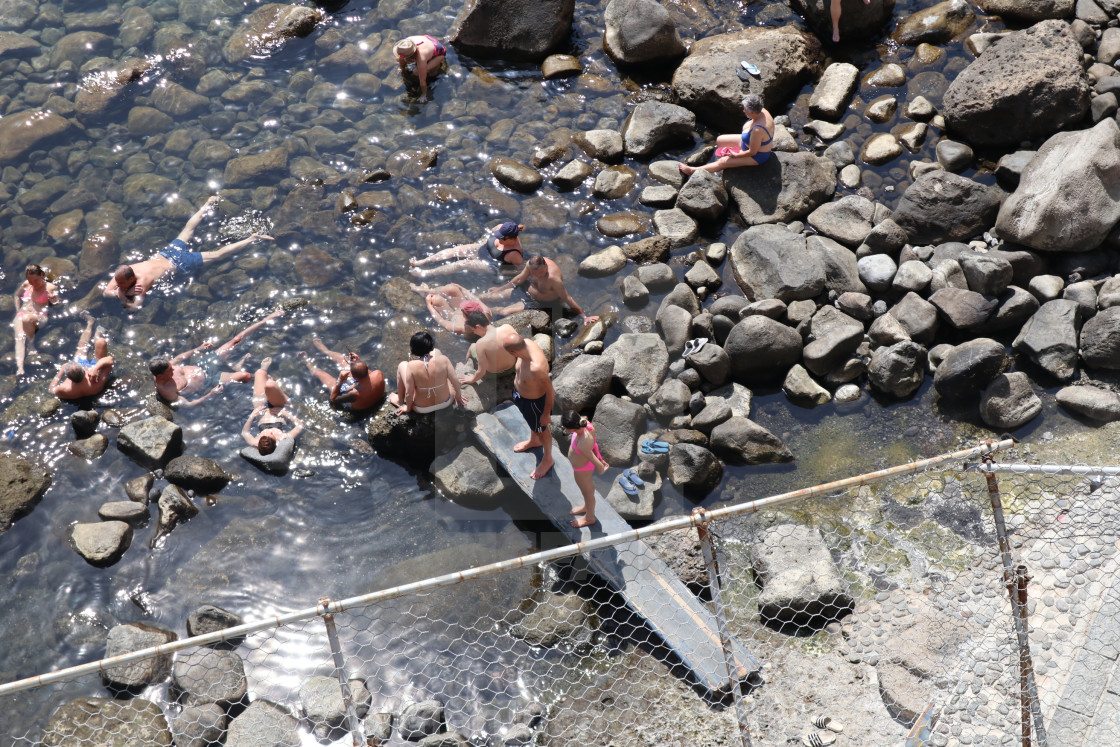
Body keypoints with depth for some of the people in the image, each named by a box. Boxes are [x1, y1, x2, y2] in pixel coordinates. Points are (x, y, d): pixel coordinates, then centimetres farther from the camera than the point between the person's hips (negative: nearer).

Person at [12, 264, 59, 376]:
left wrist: (54, 301, -19)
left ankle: (31, 345, -19)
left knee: (26, 319, -40)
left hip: (39, 317, -3)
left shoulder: (50, 288, 4)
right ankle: (19, 367, -46)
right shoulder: (26, 284, 15)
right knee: (19, 337, -28)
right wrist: (18, 311, 19)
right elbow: (17, 295, 33)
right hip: (21, 315, 3)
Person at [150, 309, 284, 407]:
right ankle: (239, 367, 12)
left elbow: (179, 357, 11)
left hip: (204, 365, 6)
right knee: (246, 376, -25)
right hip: (209, 381, -6)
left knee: (236, 340, 0)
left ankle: (267, 320, 13)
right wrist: (210, 395, -34)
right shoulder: (164, 389, -29)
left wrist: (198, 349, 12)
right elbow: (187, 404, -26)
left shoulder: (166, 366, -12)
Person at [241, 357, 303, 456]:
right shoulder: (285, 439, -42)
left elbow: (244, 432, -16)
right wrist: (285, 413, -27)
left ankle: (264, 368, 46)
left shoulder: (254, 443, -38)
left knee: (260, 372, 1)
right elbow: (300, 426, -25)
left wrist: (252, 416, -25)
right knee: (269, 385, -24)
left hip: (262, 411, 1)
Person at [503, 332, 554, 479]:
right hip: (520, 391, 7)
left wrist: (546, 414, -14)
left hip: (534, 401, -7)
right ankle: (534, 441, 67)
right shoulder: (527, 343, -25)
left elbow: (550, 391, -29)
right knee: (530, 422, 36)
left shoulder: (536, 368, -47)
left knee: (541, 429, 22)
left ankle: (548, 459, 51)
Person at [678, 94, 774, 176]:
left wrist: (735, 155, -15)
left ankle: (692, 171, 6)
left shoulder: (757, 130, -42)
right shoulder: (762, 111, -15)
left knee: (723, 162, -6)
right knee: (719, 140, 14)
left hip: (757, 157, -9)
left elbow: (752, 152, -29)